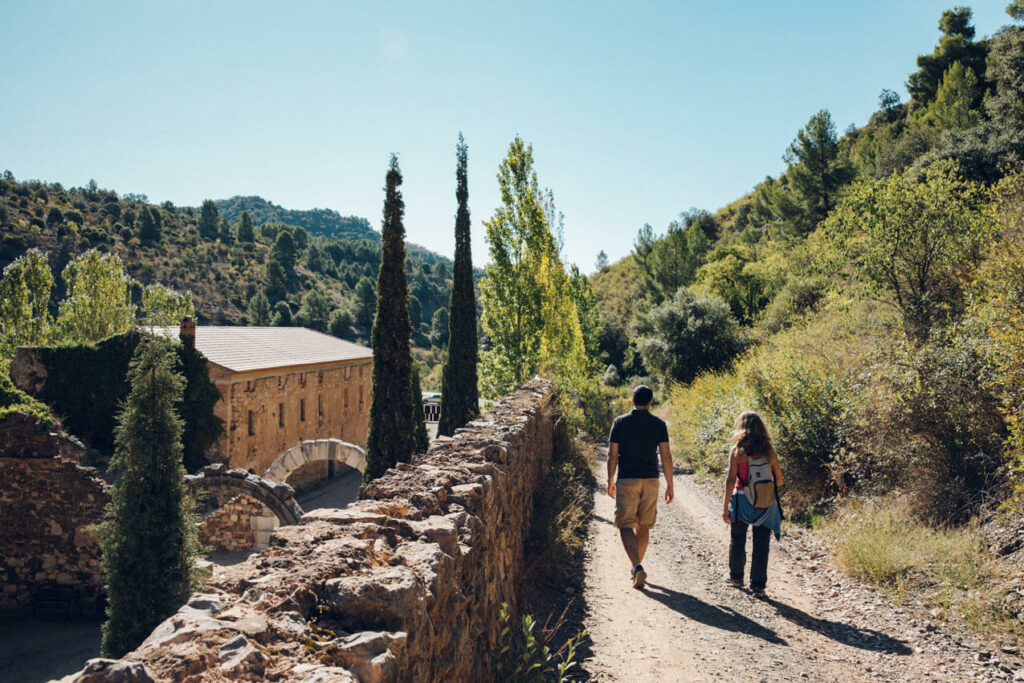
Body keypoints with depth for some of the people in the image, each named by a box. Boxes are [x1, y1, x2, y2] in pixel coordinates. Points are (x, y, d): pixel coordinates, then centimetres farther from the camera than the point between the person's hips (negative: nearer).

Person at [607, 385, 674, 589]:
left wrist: (610, 481, 9)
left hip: (626, 481, -2)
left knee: (626, 526, -1)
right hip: (650, 480, 2)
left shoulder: (619, 422, -3)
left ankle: (637, 567, -20)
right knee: (643, 526, 16)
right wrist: (670, 485, 4)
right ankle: (636, 567, 29)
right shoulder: (658, 424, 0)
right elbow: (666, 457, -3)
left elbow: (612, 455, -2)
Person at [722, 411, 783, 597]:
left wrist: (726, 506, -7)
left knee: (738, 541, 17)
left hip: (742, 501, -1)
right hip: (766, 505, 2)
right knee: (761, 545, 8)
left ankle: (736, 576, 32)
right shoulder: (769, 449, -2)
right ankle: (758, 585, 8)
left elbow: (731, 479, -11)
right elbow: (779, 479, 4)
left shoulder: (737, 450, -9)